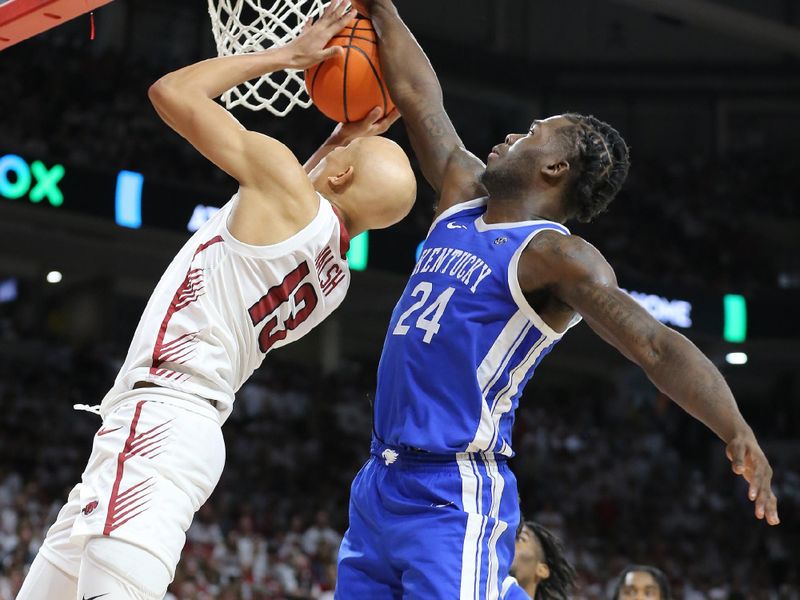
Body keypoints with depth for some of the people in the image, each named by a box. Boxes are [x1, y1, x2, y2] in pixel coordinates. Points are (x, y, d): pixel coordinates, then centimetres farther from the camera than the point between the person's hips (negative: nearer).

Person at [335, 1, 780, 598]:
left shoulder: (555, 254, -10)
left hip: (454, 501, -8)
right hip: (380, 482, 8)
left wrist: (736, 431, -33)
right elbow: (418, 97, 21)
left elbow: (657, 346, -20)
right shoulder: (463, 199, 12)